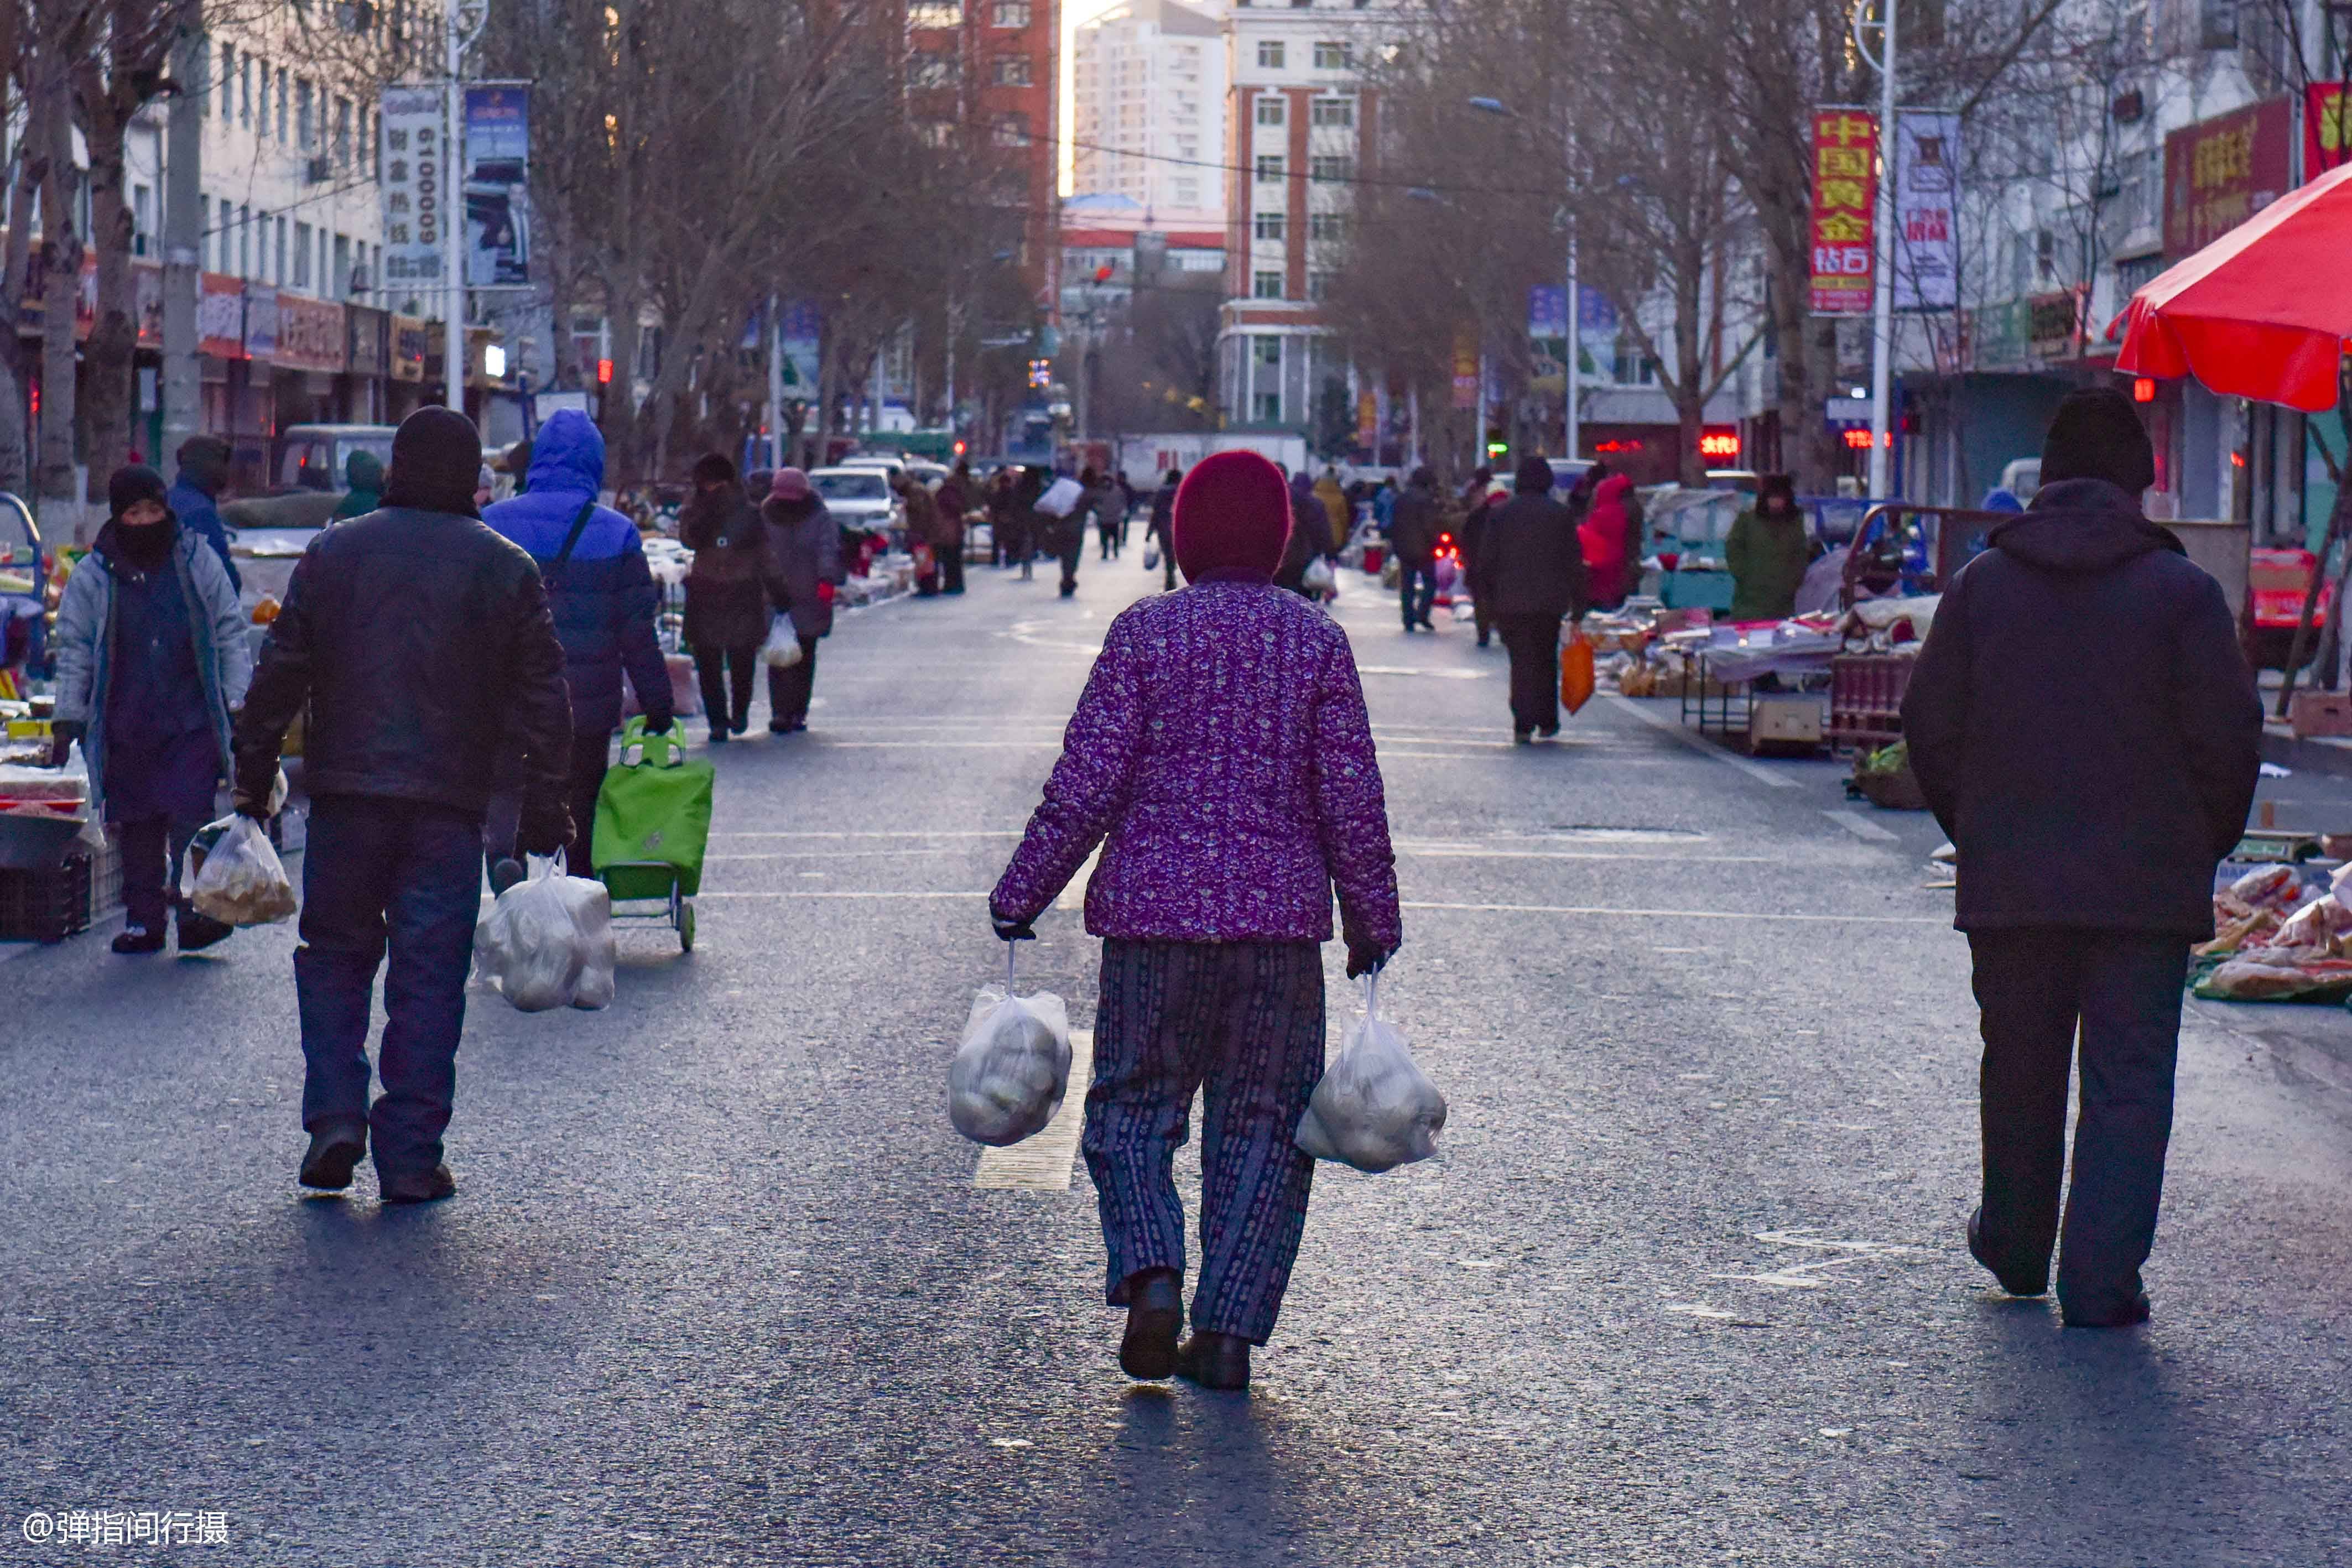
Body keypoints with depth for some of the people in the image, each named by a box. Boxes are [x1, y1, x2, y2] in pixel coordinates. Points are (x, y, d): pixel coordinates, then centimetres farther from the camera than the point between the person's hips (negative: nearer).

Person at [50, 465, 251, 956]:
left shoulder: (198, 561, 3)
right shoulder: (92, 576, 4)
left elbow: (231, 635, 9)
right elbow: (74, 652, 9)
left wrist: (237, 698, 4)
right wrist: (68, 718, 4)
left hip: (192, 725, -1)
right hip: (124, 728, 2)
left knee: (191, 819, -12)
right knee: (137, 829, 6)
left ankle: (194, 909, -7)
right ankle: (143, 920, 14)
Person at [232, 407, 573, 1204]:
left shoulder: (333, 554, 4)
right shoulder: (508, 570, 3)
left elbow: (280, 673, 4)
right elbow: (542, 700, 3)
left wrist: (255, 771, 13)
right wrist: (544, 808, 7)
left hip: (346, 795, 1)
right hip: (450, 806, -1)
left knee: (333, 956, 15)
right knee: (430, 977, 3)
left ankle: (335, 1116, 1)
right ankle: (410, 1158, 1)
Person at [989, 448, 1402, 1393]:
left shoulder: (1146, 632, -2)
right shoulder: (1317, 642, 1)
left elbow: (1086, 785, -5)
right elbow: (1353, 800, 1)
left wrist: (1020, 895, 4)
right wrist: (1373, 922, 11)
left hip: (1154, 907, -1)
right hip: (1280, 914, 1)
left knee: (1130, 1109, 11)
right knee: (1264, 1122, 8)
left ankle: (1151, 1273, -12)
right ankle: (1229, 1331, 3)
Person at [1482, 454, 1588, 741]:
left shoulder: (1501, 513, 2)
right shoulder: (1560, 514, 1)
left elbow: (1486, 560, 3)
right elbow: (1574, 562, 2)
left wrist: (1487, 599, 11)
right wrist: (1578, 603, 7)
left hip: (1511, 601, 0)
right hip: (1550, 601, 0)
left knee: (1521, 661, 1)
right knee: (1546, 660, 14)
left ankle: (1523, 723, -9)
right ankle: (1547, 721, 19)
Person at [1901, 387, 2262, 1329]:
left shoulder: (1981, 584, 1)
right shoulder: (2182, 591, -6)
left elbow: (1931, 728, 4)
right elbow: (2228, 737, -6)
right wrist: (2204, 845, 8)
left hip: (2010, 882, 3)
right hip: (2147, 884, -3)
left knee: (2020, 1070, 18)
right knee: (2128, 1077, 1)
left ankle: (2015, 1245, 32)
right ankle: (2102, 1279, -6)